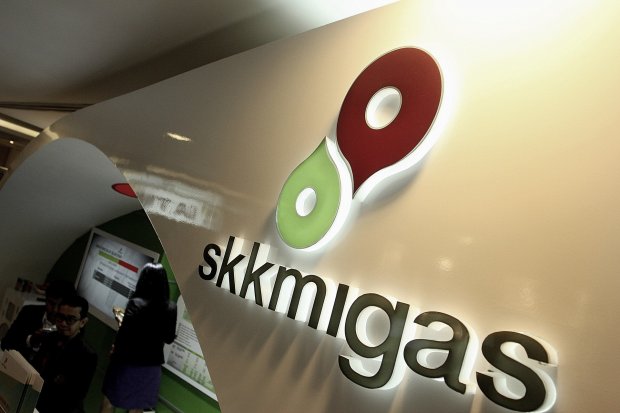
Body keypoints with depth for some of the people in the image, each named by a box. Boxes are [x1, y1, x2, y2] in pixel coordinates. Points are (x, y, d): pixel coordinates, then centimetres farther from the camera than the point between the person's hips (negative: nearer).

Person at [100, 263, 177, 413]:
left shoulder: (136, 303, -19)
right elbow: (169, 339, 2)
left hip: (129, 363, -3)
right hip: (152, 366, 4)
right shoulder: (171, 308, -7)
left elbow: (124, 335, -20)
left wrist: (115, 350, 1)